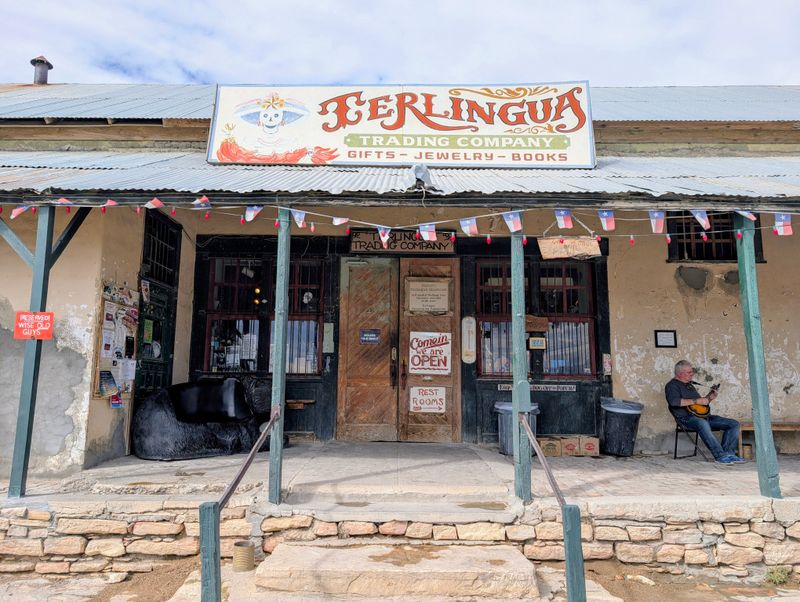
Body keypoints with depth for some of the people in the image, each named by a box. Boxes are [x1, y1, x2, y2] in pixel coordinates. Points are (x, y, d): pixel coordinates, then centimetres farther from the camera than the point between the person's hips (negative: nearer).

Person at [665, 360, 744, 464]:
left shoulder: (690, 385, 26)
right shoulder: (672, 385, -2)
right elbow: (674, 401, -22)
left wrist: (708, 398, 18)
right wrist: (696, 401, -18)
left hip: (703, 416, 9)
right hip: (686, 418, -9)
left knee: (734, 424, -1)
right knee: (702, 423, -41)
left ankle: (728, 453, -11)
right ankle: (720, 455, -38)